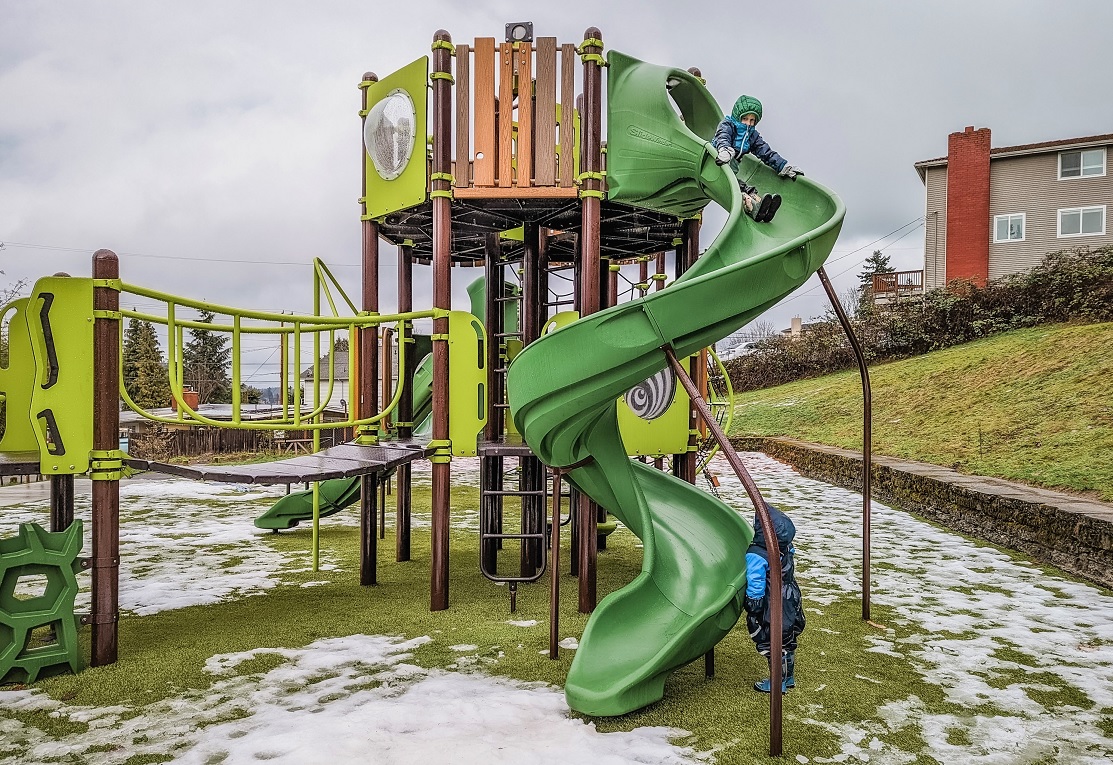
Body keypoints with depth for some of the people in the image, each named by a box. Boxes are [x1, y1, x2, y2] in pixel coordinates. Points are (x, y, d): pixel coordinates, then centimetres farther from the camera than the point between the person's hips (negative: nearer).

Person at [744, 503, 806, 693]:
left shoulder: (756, 555, -25)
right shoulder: (787, 549, -2)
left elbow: (755, 586, -21)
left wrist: (753, 609, -13)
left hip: (772, 610, -8)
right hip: (791, 605, 8)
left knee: (771, 644, 7)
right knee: (787, 642, 21)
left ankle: (778, 683, 19)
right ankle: (788, 677, 36)